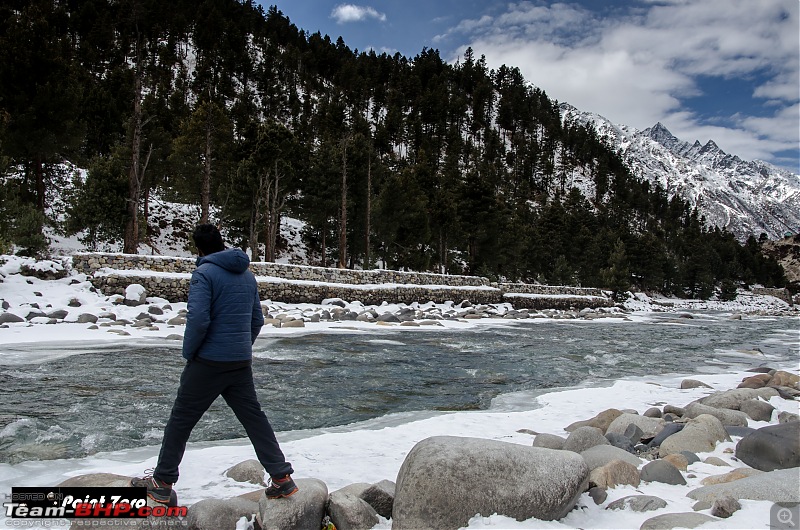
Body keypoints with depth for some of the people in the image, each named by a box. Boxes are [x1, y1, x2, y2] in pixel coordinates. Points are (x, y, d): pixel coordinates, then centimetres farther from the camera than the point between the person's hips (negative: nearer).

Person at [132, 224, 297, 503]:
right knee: (254, 418, 13)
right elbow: (257, 319, 13)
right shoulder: (247, 275, 10)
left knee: (181, 420, 10)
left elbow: (198, 320, -20)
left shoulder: (204, 273, -11)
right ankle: (282, 478, 13)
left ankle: (162, 483, 22)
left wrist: (189, 352, -5)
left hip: (209, 362, -6)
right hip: (242, 363, 6)